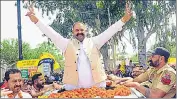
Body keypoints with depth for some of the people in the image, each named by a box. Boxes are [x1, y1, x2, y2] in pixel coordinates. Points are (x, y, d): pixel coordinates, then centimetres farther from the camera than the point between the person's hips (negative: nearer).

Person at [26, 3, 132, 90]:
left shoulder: (94, 42, 10)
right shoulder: (67, 44, 7)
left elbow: (109, 31, 6)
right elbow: (51, 33, 2)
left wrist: (124, 19, -2)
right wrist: (36, 20, -5)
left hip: (97, 86, 1)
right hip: (74, 87, -1)